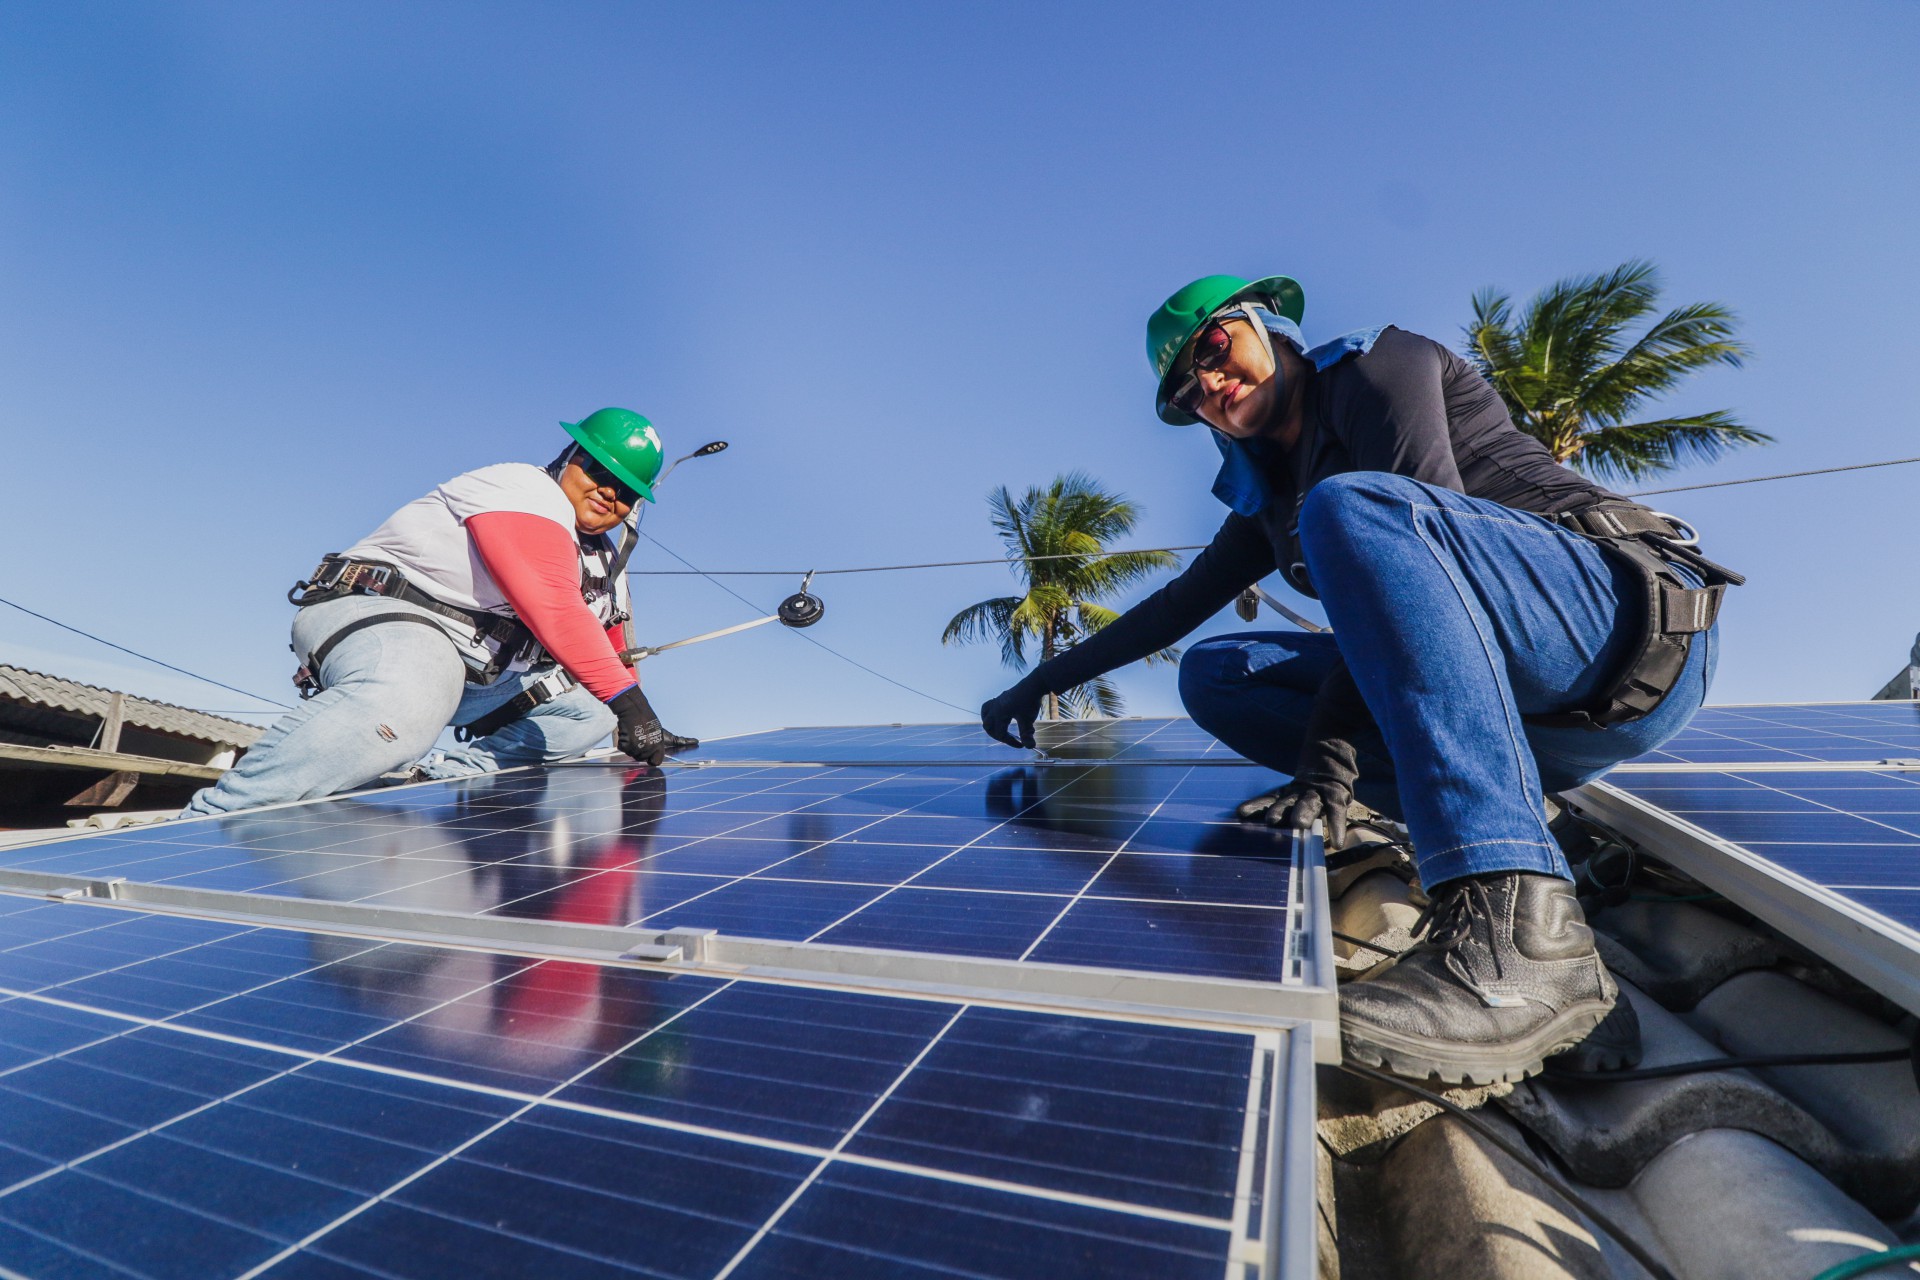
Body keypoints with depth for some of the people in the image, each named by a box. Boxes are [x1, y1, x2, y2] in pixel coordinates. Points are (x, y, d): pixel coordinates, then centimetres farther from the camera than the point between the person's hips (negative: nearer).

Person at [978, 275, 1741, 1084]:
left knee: (1351, 507, -32)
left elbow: (1432, 524, -16)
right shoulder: (1271, 497, 20)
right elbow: (1180, 604, 27)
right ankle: (1492, 813, -10)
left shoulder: (1376, 362, 0)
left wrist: (1328, 752, -23)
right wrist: (1041, 682, 27)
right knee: (1214, 675, 0)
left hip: (1631, 620, -6)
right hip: (1516, 716, 7)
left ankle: (1519, 932, -41)